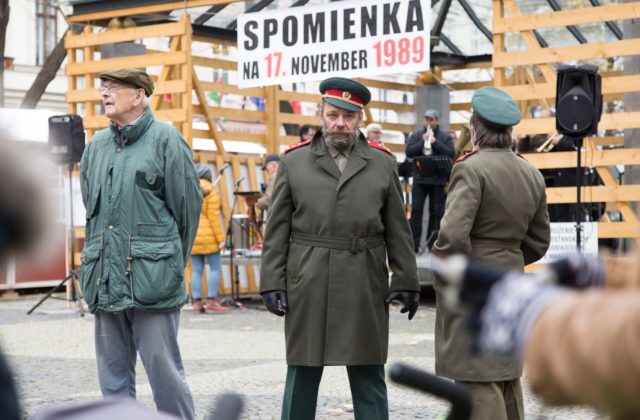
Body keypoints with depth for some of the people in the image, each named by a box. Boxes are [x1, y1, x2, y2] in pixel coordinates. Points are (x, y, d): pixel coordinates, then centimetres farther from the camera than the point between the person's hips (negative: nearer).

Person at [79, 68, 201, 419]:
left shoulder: (166, 139, -4)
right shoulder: (96, 145, 12)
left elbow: (188, 206, -1)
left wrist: (173, 264, 6)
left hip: (151, 280, -5)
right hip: (105, 281, 6)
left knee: (163, 369, -2)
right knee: (113, 373, 10)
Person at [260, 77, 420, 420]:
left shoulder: (382, 163, 7)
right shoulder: (294, 162, 6)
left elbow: (397, 229, 7)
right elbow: (277, 230, 4)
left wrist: (405, 281, 2)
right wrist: (272, 282, -2)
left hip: (365, 288, 0)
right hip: (307, 288, 0)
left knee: (369, 378, 6)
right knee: (302, 375, 7)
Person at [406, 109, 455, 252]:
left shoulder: (445, 137, 4)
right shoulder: (416, 135, 8)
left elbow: (451, 154, -8)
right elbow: (409, 152, -4)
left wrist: (435, 142, -16)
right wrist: (422, 141, -14)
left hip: (438, 180, 0)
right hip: (420, 179, 0)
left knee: (436, 212, 4)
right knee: (416, 210, -4)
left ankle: (432, 243, 11)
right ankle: (414, 243, -3)